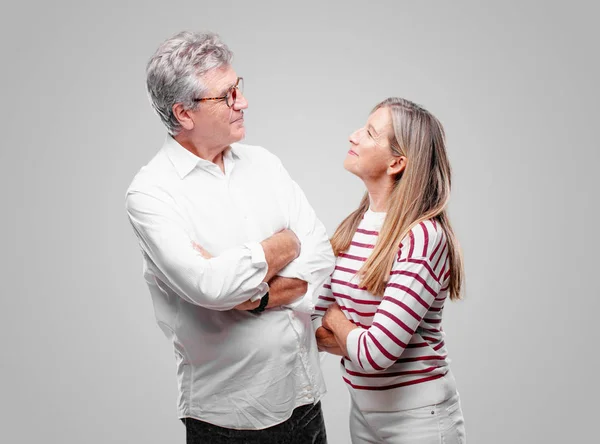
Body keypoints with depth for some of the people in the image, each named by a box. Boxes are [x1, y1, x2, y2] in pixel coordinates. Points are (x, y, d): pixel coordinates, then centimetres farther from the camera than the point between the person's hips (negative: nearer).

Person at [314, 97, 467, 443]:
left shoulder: (423, 236, -23)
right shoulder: (351, 228, -1)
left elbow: (374, 353, -25)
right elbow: (315, 327, 1)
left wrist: (335, 318, -8)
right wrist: (358, 337, -16)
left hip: (418, 415, -6)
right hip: (363, 410, 6)